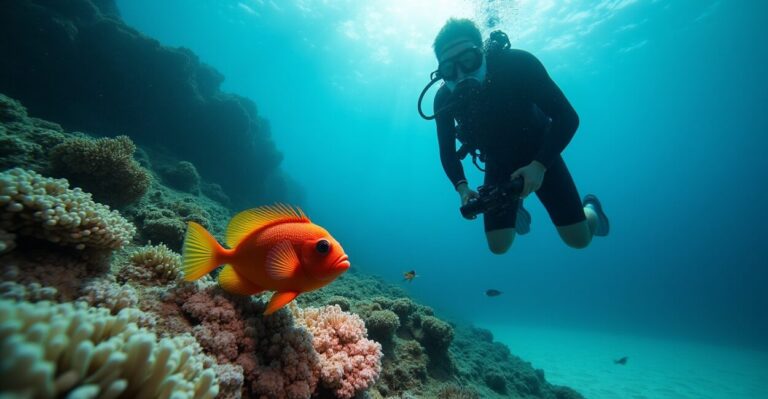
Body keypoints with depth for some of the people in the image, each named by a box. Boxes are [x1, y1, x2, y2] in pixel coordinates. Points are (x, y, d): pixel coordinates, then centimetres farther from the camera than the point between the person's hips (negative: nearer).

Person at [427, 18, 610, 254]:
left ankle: (590, 208, 31)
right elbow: (447, 151, -8)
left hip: (540, 155, -2)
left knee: (579, 239, -5)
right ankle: (515, 207, 30)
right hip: (498, 164, 2)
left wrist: (540, 164, -35)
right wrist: (461, 187, -24)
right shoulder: (445, 99, -19)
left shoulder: (516, 64, -26)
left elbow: (567, 117, -23)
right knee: (499, 246, -2)